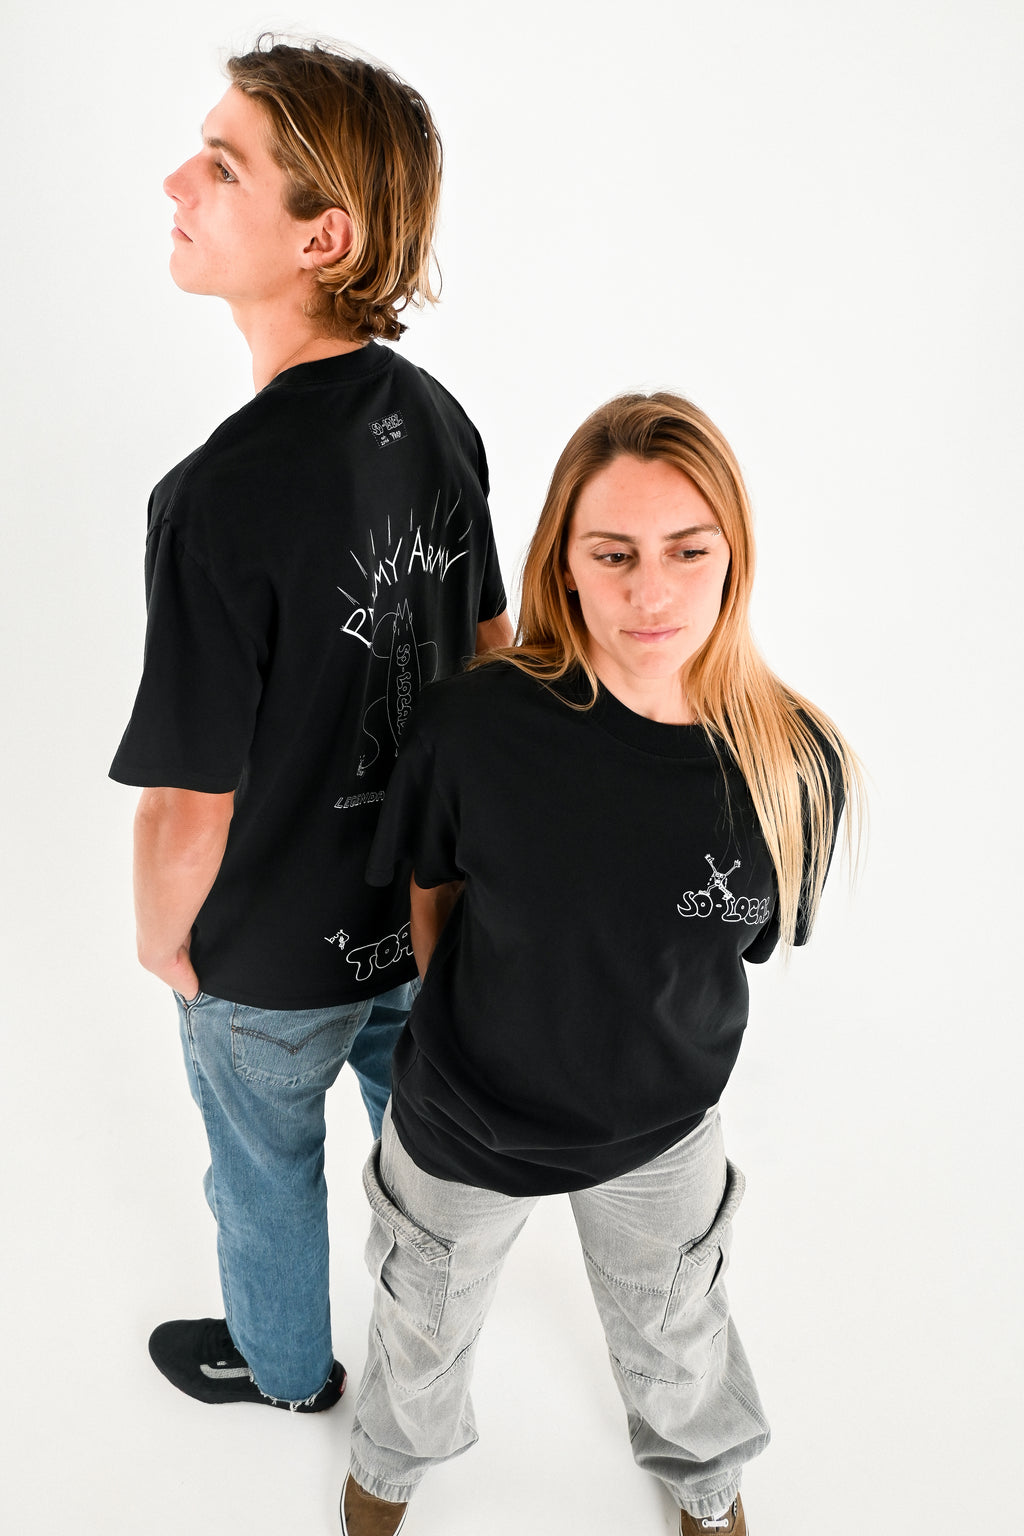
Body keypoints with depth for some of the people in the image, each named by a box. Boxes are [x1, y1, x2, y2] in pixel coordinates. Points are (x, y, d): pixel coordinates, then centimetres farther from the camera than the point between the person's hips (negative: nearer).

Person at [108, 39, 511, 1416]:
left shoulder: (222, 499, -34)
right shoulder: (437, 420, -11)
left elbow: (192, 802, -26)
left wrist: (161, 937, -6)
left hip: (276, 954, -6)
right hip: (430, 899, 6)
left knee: (266, 1166, 23)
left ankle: (284, 1365, 52)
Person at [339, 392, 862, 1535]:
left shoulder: (798, 766, -24)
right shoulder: (472, 726, -30)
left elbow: (746, 940, -5)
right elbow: (431, 891, -8)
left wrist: (644, 1038, 3)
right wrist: (464, 1022, 3)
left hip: (658, 1132, 2)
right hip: (462, 1125, -1)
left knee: (673, 1329, 31)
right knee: (426, 1326, 28)